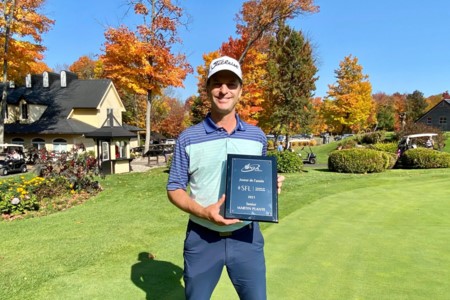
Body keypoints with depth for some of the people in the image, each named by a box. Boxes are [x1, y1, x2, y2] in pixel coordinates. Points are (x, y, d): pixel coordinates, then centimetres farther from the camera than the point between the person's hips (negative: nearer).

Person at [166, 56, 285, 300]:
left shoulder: (257, 136, 3)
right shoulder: (188, 139, -6)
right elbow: (174, 188, -2)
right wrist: (203, 212, -19)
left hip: (247, 237, 2)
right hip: (202, 238, -1)